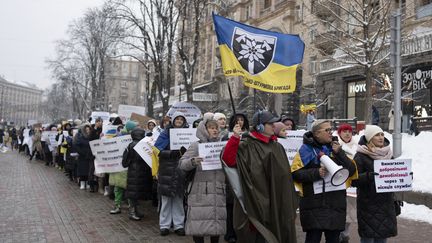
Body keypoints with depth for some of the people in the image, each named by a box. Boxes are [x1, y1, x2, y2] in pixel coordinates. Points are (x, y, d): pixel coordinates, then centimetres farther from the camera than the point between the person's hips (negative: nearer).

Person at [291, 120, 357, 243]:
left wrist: (340, 153, -6)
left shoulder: (336, 147, 14)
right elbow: (295, 173, -8)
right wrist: (316, 173, -19)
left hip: (336, 204, 5)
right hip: (314, 204, -4)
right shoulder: (307, 149, -1)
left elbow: (352, 170, 6)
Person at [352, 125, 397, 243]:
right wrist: (368, 176, -29)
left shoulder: (388, 154, 11)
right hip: (369, 205, -6)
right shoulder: (361, 156, -8)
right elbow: (354, 180, -13)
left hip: (386, 204, 6)